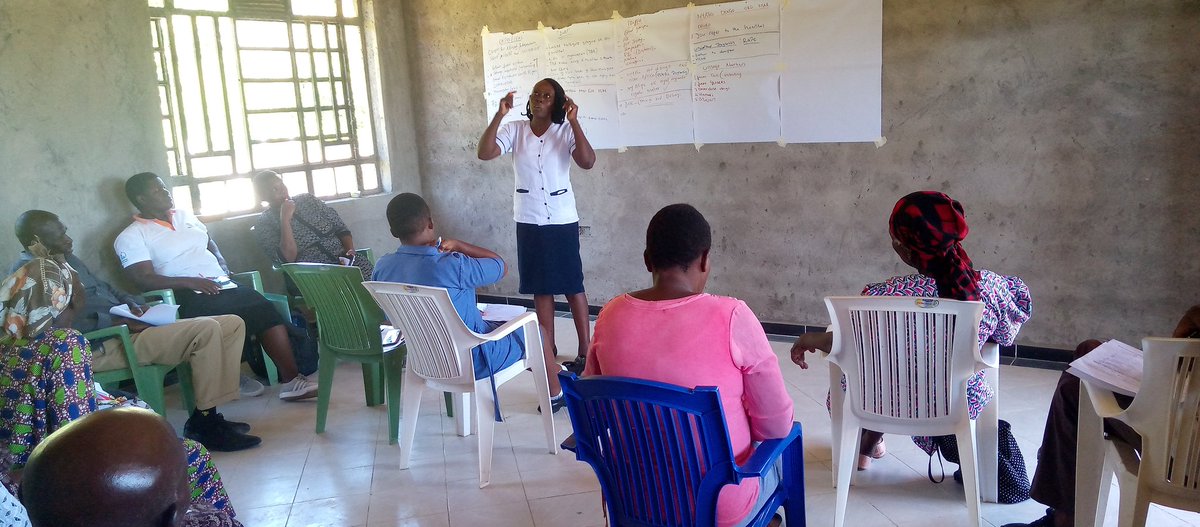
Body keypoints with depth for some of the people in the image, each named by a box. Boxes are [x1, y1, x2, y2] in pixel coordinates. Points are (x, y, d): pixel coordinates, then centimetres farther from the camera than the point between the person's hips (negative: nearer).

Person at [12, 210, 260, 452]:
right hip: (104, 347, -11)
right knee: (207, 330, -28)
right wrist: (118, 322, -22)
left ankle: (211, 415, -3)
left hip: (128, 326, 11)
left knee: (233, 324, 1)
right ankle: (203, 424, -17)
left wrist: (132, 303, 11)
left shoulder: (67, 259, 23)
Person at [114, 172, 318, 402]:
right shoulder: (131, 237, 3)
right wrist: (192, 282, -19)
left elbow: (211, 244, 33)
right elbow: (145, 280, -8)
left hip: (223, 286, 6)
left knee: (265, 309, -21)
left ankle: (292, 380, -24)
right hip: (187, 297, -6)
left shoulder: (184, 215, 23)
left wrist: (223, 268, 12)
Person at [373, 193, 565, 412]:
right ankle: (555, 393, 43)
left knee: (489, 322, 33)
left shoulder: (382, 268, -11)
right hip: (473, 361, -7)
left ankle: (552, 370, 50)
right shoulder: (451, 266, -32)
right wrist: (456, 245, -11)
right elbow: (501, 266, -13)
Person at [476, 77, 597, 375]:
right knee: (541, 287, 11)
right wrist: (499, 115, -18)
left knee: (572, 285, 2)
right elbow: (484, 153, -12)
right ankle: (548, 349, 21)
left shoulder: (566, 131, -5)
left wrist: (574, 121, -24)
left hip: (562, 220, -3)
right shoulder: (514, 130, 1)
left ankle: (585, 350, 10)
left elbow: (588, 162, -20)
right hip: (528, 221, 3)